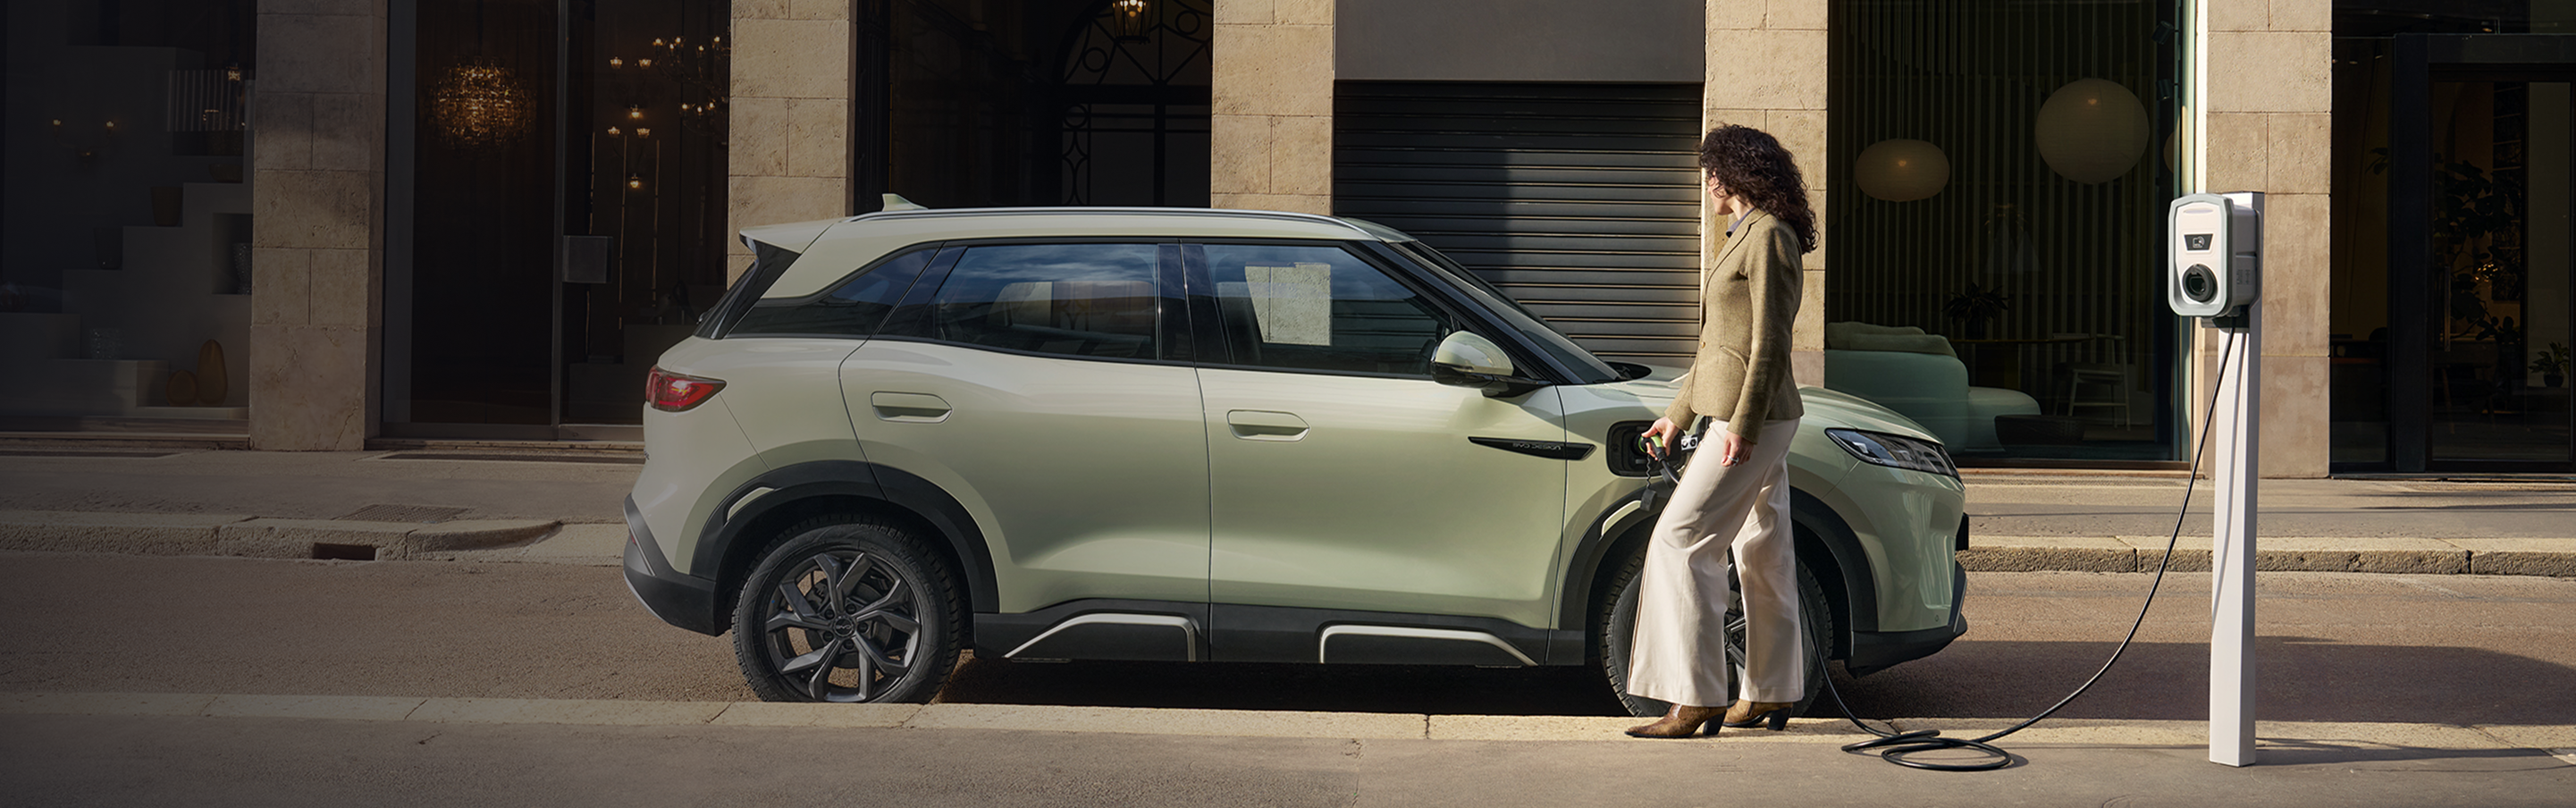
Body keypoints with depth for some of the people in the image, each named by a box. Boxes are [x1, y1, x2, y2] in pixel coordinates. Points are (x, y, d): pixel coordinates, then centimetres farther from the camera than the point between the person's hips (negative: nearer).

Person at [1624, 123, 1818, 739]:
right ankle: (1771, 694, 18)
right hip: (1741, 416, 10)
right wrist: (1680, 413, 24)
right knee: (1762, 551, 12)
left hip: (1754, 418, -10)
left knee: (1680, 541, -12)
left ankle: (1696, 699, -12)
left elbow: (1770, 342, -19)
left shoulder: (1770, 235, -13)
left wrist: (1743, 425, -22)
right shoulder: (1747, 237, 18)